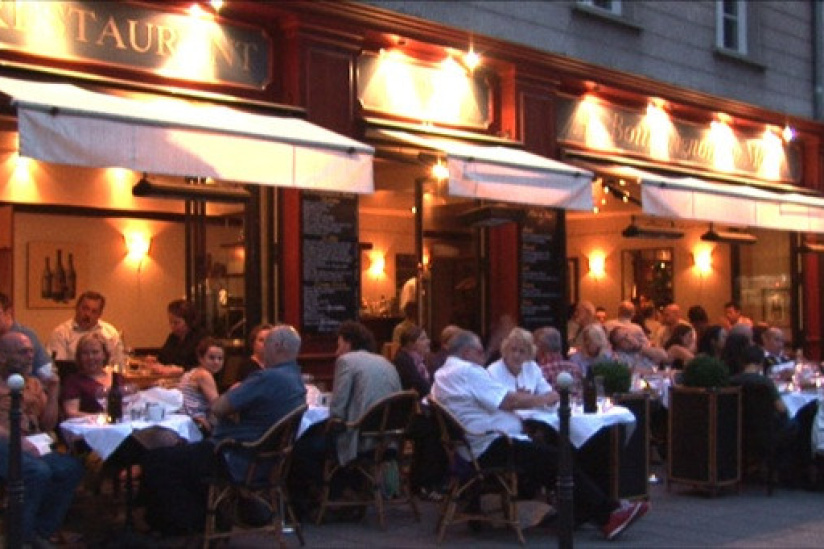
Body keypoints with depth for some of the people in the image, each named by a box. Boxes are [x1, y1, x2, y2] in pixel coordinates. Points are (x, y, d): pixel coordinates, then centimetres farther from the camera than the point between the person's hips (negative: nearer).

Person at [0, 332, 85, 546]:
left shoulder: (33, 384, 21)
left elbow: (47, 425, 18)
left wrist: (53, 391, 6)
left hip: (31, 446, 6)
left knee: (72, 468, -19)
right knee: (38, 471, -33)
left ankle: (43, 531, -9)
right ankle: (21, 536, -16)